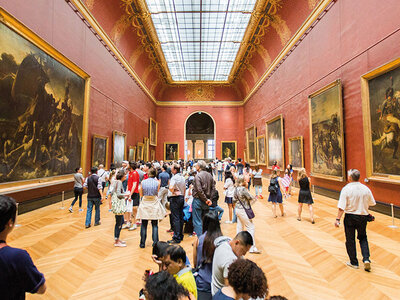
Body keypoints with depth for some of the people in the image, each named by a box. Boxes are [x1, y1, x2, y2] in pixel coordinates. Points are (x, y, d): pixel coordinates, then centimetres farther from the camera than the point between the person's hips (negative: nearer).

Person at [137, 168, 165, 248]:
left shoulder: (143, 182, -4)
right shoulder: (157, 182, -7)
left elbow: (141, 194, 4)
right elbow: (157, 193, 5)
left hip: (145, 203, 1)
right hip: (154, 203, -1)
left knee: (144, 225, 10)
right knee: (155, 225, 8)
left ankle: (142, 243, 18)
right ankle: (155, 242, 11)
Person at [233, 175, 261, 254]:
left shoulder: (236, 189, 3)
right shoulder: (243, 189, -23)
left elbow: (234, 200, 11)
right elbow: (252, 199, -18)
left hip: (237, 209, 9)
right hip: (244, 210, -9)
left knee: (239, 227, 18)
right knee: (251, 227, 3)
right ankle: (252, 247, 10)